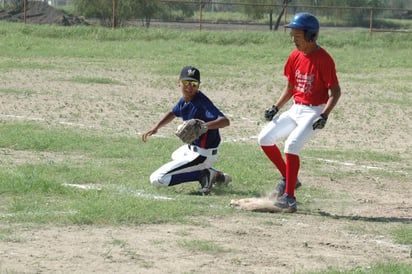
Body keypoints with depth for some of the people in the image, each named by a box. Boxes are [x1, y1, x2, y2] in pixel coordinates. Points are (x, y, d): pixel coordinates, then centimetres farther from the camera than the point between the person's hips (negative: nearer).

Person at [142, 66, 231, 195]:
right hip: (193, 147, 10)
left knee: (156, 179, -13)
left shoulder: (202, 102, -25)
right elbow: (173, 113, 24)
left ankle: (203, 174, -10)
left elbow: (225, 121, -38)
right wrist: (155, 128, 10)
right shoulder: (184, 101, 1)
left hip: (203, 154, -10)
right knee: (176, 155, 45)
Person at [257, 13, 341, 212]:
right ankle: (289, 179, 18)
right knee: (265, 139, 3)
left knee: (292, 145, -25)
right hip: (295, 109, 8)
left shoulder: (323, 59, -16)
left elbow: (335, 91, -15)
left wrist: (324, 115, -25)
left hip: (314, 112, -8)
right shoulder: (295, 56, 5)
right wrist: (276, 107, 4)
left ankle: (289, 197, -20)